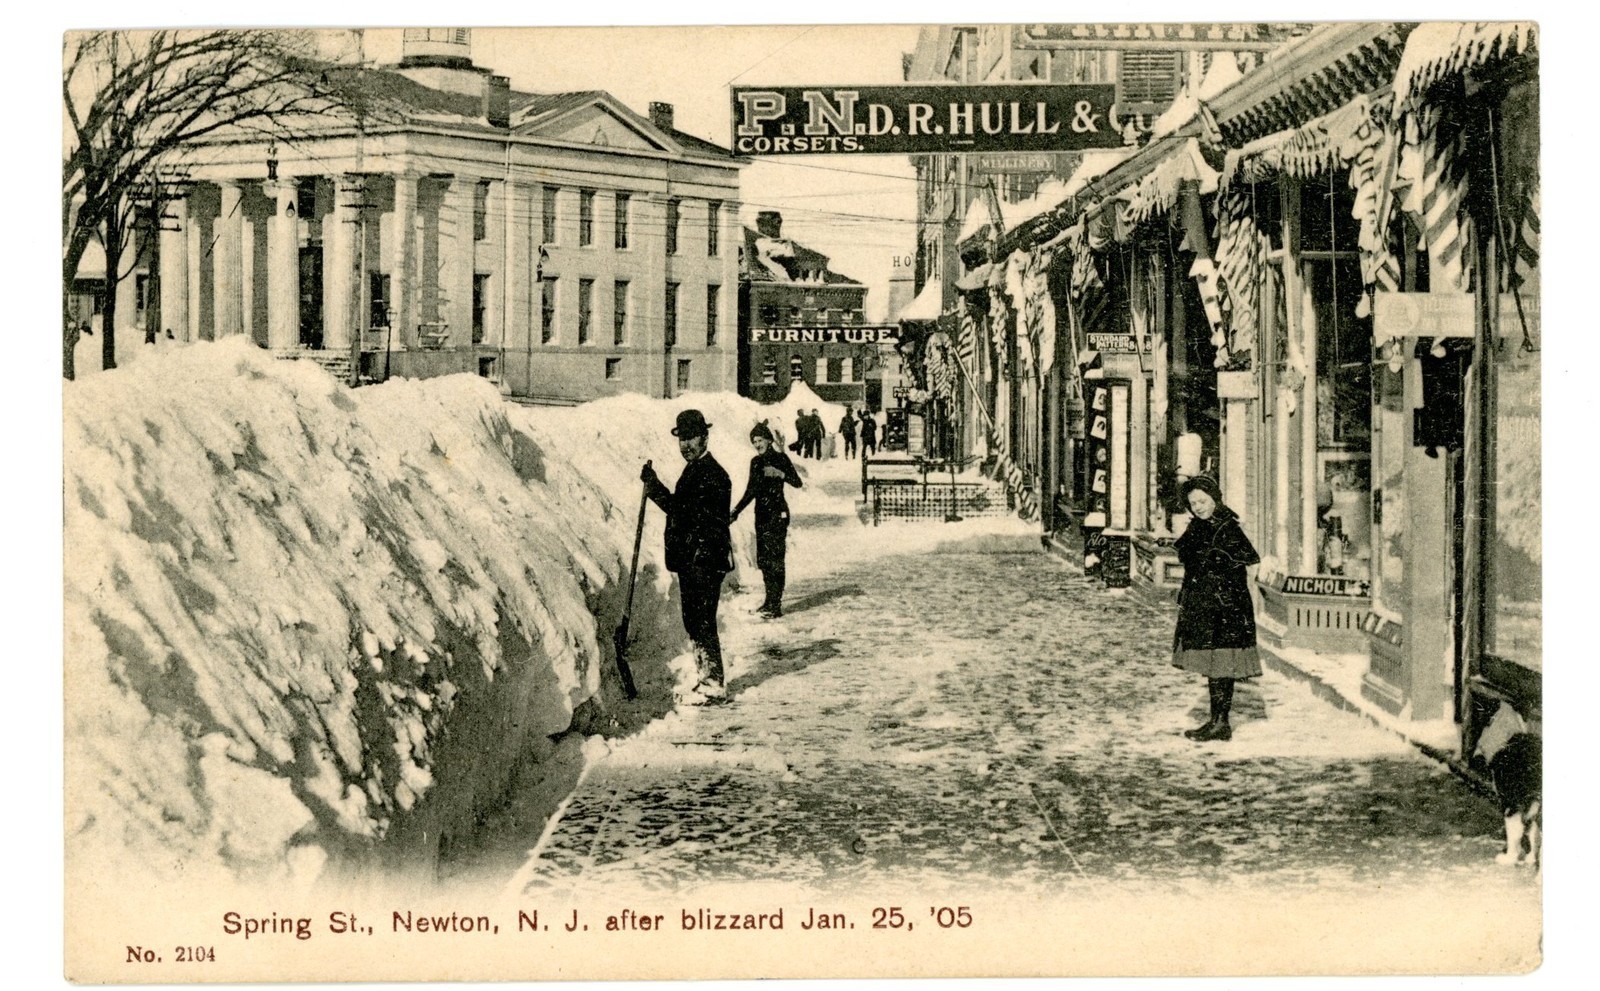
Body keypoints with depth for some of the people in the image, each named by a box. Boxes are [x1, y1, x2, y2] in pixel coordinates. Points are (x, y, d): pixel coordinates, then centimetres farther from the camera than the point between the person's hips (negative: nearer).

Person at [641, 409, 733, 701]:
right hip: (690, 561, 10)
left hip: (705, 561, -10)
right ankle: (706, 678, 23)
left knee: (702, 623, -7)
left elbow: (683, 509, -25)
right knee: (694, 622, 14)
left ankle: (713, 683, -1)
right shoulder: (694, 470, 16)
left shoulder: (712, 474, -16)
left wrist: (653, 485, -27)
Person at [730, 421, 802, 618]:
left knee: (775, 558, -9)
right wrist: (736, 512, 17)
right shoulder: (756, 462, 12)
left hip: (777, 513, -7)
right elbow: (751, 491, 19)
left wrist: (780, 474, -29)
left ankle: (776, 605, -8)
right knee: (763, 558, 7)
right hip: (761, 513, 7)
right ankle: (770, 600, 16)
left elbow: (797, 483, -14)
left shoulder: (780, 458, -7)